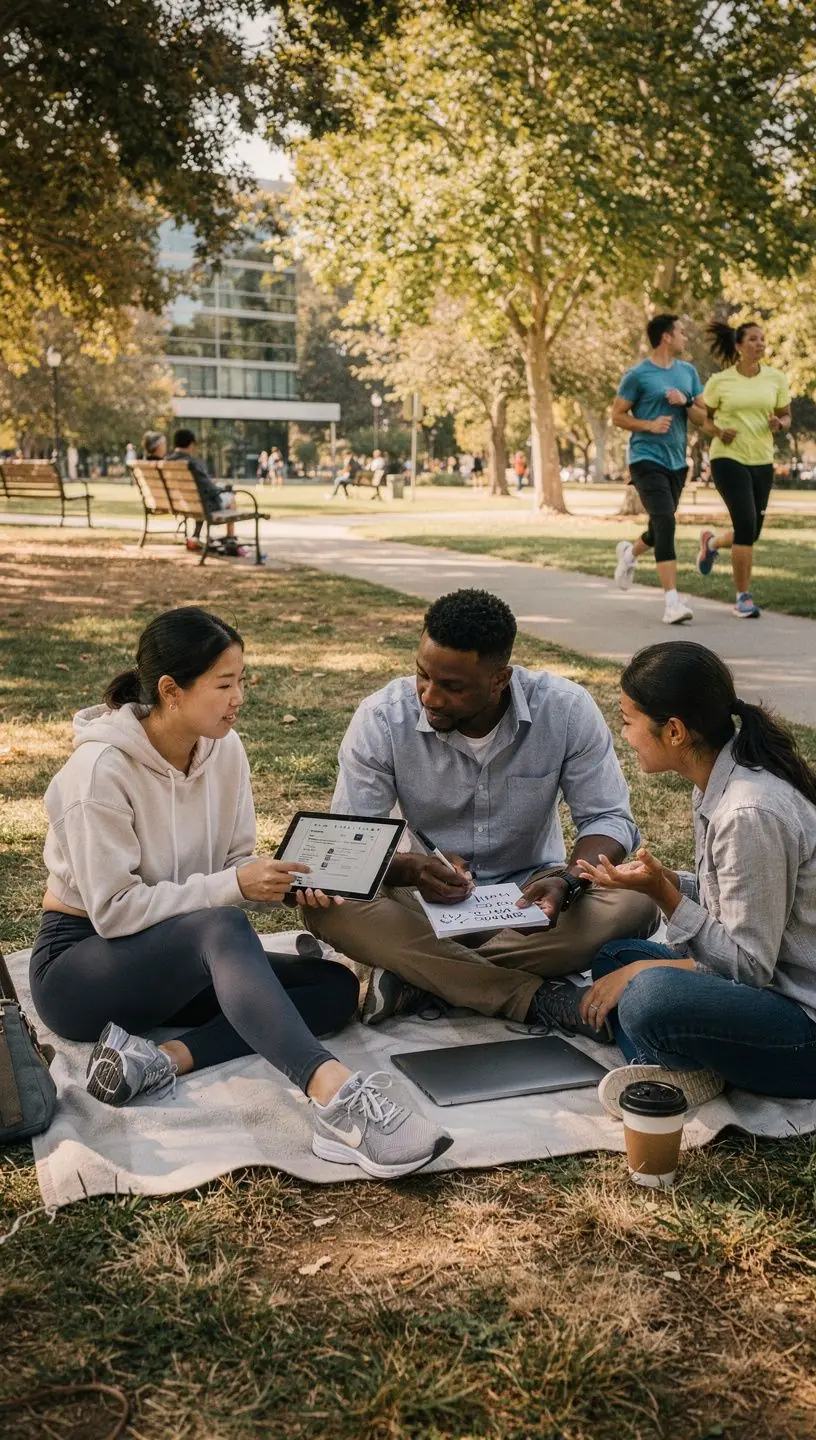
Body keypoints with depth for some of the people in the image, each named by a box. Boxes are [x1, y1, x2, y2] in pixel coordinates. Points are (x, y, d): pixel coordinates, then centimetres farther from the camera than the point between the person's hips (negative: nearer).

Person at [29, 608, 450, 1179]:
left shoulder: (225, 749, -2)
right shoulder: (102, 769, -21)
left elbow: (235, 863, 5)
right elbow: (114, 909, -22)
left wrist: (282, 883, -17)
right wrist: (232, 887, -26)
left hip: (179, 961, 8)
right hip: (80, 965, -7)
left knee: (336, 986, -11)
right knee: (221, 929, -38)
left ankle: (160, 1059, -27)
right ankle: (336, 1097, -53)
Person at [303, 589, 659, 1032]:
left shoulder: (565, 709, -15)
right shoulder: (381, 719, -15)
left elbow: (608, 819, -8)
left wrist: (566, 880, -30)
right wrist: (409, 869, -36)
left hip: (530, 900, 1)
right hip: (425, 902, 0)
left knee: (635, 904, -28)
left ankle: (419, 972, -22)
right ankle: (534, 999, -29)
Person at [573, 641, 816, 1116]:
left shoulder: (750, 813, -25)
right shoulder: (721, 784, 5)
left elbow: (747, 966, -20)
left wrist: (663, 893, -20)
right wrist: (662, 880, -1)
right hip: (767, 987, 11)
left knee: (649, 996, -35)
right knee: (613, 956, 15)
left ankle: (692, 1068, -3)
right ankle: (683, 1070, -7)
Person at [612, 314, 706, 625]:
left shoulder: (688, 372, 12)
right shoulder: (638, 375, -5)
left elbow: (704, 418, 11)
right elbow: (617, 416, -2)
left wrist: (685, 402, -9)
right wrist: (650, 425, -16)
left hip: (677, 462, 7)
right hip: (647, 458, -6)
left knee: (661, 527, 17)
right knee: (665, 523, -19)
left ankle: (630, 553, 50)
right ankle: (672, 601, -20)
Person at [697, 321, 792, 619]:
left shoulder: (776, 378, 3)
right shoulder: (719, 381, -4)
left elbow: (786, 417, 11)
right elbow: (704, 418, 7)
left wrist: (778, 424, -12)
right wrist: (718, 431, -15)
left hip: (762, 462, 4)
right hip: (728, 458, -4)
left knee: (750, 533, 10)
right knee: (746, 526, -17)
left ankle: (711, 543, 45)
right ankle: (743, 597, -4)